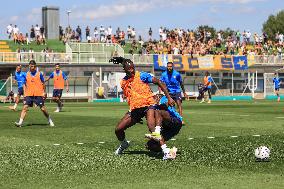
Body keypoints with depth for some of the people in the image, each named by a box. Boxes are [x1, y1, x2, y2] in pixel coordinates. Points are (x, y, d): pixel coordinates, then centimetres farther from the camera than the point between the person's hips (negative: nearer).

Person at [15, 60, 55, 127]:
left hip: (38, 94, -2)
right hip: (29, 94, 2)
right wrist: (24, 93, 4)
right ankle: (20, 122, -13)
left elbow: (43, 83, 9)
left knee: (43, 108, 0)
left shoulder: (39, 74, 1)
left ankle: (49, 120, 20)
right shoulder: (27, 74, 5)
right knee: (25, 107, -11)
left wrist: (44, 92, 6)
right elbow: (25, 85, 12)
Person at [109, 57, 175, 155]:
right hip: (134, 109, 6)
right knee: (118, 129, 6)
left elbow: (159, 83, -9)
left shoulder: (142, 76, -8)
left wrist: (169, 98, -15)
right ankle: (124, 144, 33)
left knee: (151, 126, -35)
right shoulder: (123, 82, 9)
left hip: (148, 105, -6)